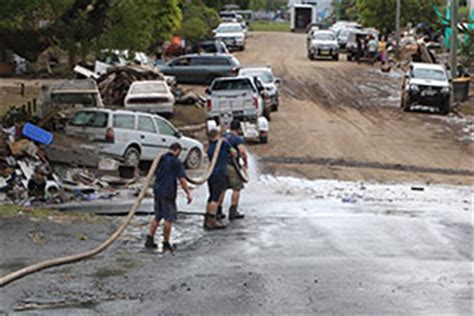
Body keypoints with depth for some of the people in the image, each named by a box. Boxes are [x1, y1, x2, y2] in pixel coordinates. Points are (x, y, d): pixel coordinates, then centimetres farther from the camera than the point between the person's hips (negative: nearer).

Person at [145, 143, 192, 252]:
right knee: (169, 218, 1)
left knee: (157, 216, 18)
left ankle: (149, 239, 15)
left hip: (157, 191, 7)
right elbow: (182, 179, -17)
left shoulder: (160, 159, 9)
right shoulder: (176, 162, -13)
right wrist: (188, 193, -11)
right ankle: (166, 244, 5)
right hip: (168, 193, -7)